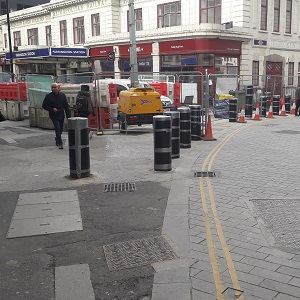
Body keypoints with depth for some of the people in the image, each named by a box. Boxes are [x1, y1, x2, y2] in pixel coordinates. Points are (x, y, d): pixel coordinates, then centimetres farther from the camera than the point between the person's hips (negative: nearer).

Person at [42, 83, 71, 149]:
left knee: (60, 129, 13)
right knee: (57, 129, -14)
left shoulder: (62, 95, 4)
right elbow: (44, 106, -2)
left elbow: (66, 106, 7)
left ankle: (57, 141, 35)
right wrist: (52, 109, -16)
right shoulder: (48, 96, -5)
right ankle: (60, 143, -14)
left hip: (61, 115, 4)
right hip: (54, 116, -4)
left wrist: (68, 115, 3)